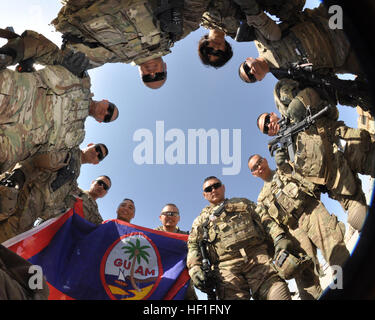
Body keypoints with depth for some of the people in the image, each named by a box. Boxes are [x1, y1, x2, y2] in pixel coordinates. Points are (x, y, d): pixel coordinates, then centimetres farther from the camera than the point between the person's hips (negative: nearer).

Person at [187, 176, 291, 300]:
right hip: (226, 266, 0)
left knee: (279, 294, -18)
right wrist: (195, 268, -3)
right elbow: (193, 246, 15)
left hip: (258, 257, 1)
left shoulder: (243, 203, 28)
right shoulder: (200, 220, 27)